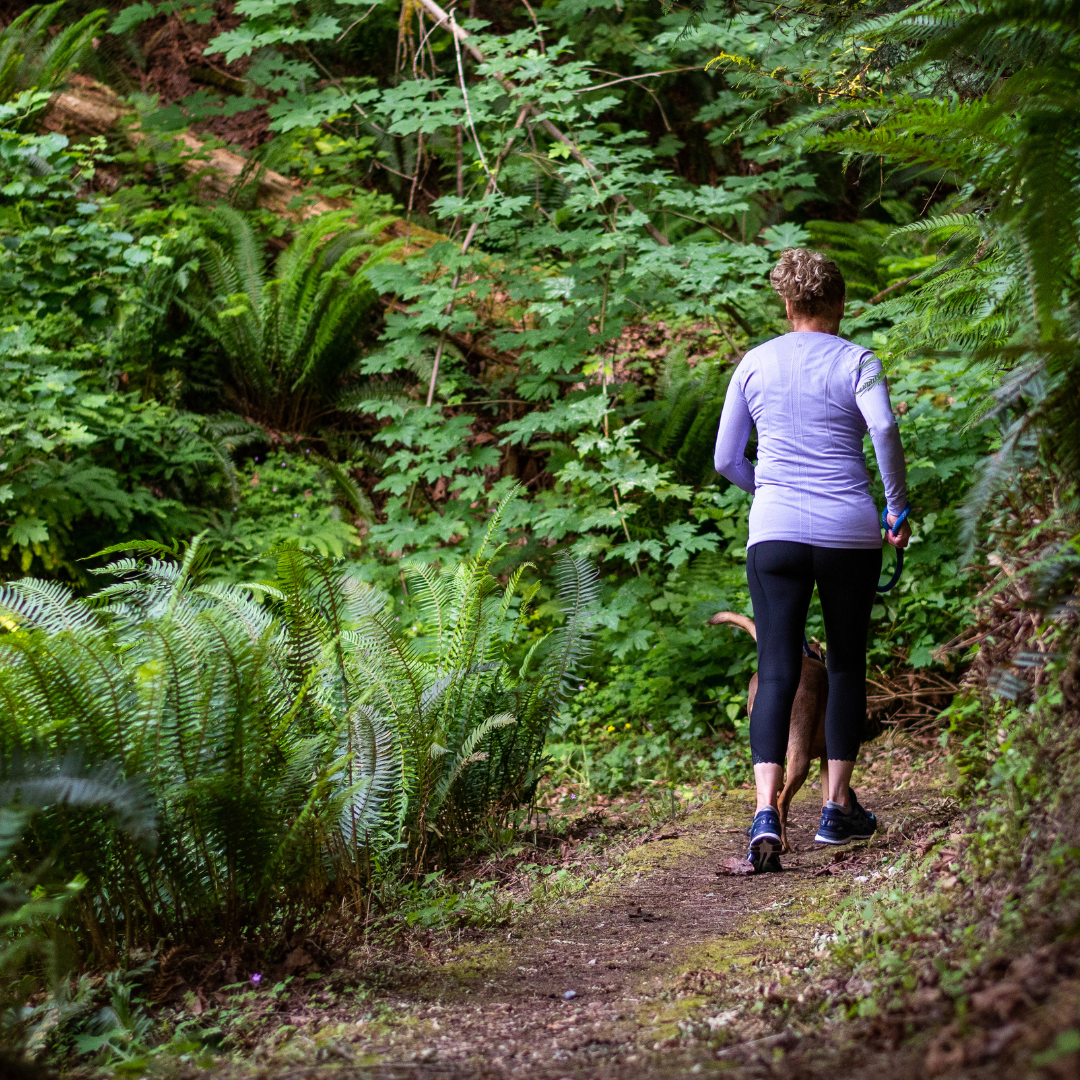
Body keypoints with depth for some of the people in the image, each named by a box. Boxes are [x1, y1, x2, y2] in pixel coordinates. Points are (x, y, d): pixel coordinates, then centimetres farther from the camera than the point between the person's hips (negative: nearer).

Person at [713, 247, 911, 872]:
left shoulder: (755, 364, 9)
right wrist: (898, 505, -6)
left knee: (777, 673, -3)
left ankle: (767, 814, -21)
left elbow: (726, 460, 12)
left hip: (774, 534, 1)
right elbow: (885, 429, -17)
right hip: (850, 533, -1)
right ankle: (839, 809, 20)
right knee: (847, 665, 15)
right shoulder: (857, 362, 1)